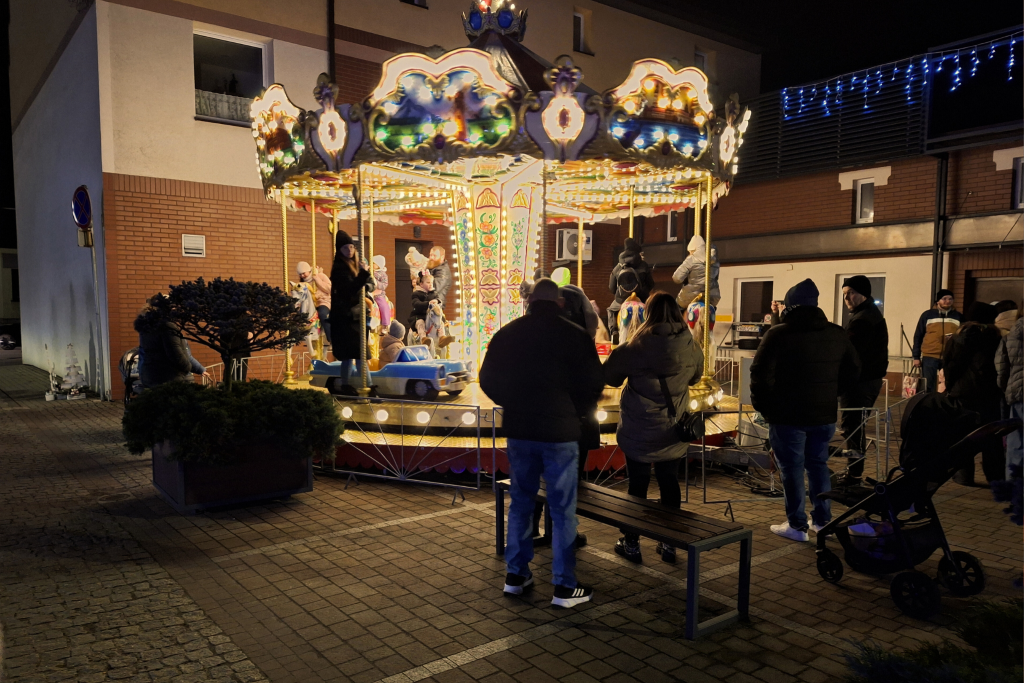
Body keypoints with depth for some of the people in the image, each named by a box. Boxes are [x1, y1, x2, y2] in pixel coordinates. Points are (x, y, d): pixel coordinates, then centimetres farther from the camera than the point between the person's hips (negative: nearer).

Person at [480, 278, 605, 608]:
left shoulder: (507, 334, 2)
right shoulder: (574, 335, -7)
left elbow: (488, 380, 7)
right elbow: (594, 383, -5)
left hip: (518, 430, 3)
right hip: (560, 432, -3)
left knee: (520, 502, 17)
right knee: (562, 509, 5)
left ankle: (516, 574, 24)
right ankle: (564, 586, 10)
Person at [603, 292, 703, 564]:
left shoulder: (636, 348, -17)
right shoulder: (690, 348, -7)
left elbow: (609, 376, -5)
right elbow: (695, 376, 12)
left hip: (638, 431, -3)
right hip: (672, 432, 3)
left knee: (638, 484, 8)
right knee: (670, 483, 13)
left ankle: (632, 543, 19)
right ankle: (669, 544, 22)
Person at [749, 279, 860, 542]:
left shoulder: (779, 334, -12)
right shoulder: (837, 334, 5)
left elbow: (761, 374, -15)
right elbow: (852, 372, 12)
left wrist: (762, 406, -4)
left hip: (787, 415, -5)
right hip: (824, 413, 5)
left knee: (792, 468, 4)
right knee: (818, 464, 18)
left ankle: (797, 525, 10)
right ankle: (823, 520, 24)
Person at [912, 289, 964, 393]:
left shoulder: (958, 316, 10)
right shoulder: (927, 315, 5)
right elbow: (918, 336, 6)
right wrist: (916, 357, 2)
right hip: (929, 357, -1)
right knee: (928, 388, 2)